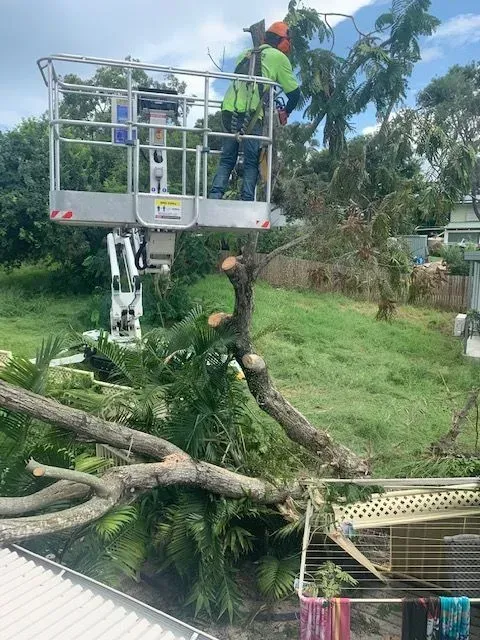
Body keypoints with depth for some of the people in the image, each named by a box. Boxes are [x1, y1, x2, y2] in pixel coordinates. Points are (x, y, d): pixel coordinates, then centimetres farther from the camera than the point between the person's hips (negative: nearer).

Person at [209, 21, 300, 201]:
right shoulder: (278, 57, 11)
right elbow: (294, 92, 11)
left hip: (229, 110, 5)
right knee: (251, 163, -2)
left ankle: (215, 195, -4)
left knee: (227, 160, 8)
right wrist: (286, 112, 30)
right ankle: (247, 200, -10)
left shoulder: (247, 54, 27)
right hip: (250, 115, -5)